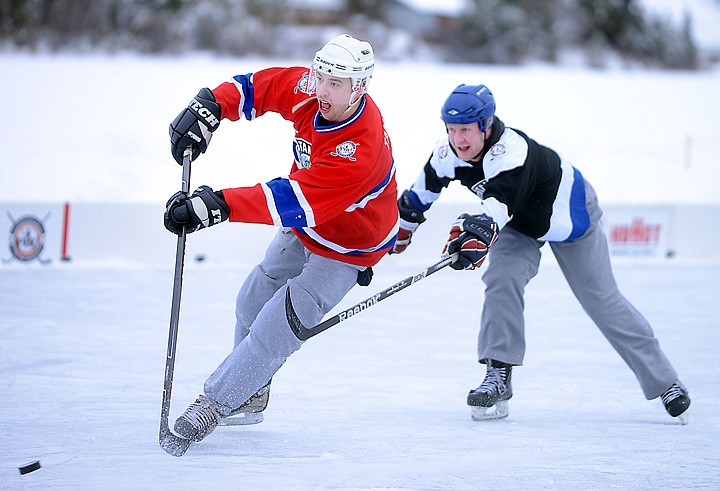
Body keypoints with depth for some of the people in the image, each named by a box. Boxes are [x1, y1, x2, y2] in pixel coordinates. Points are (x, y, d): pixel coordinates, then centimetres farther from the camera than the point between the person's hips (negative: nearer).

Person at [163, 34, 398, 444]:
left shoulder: (361, 151, -42)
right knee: (253, 303, 18)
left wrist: (218, 205, -52)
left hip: (345, 249, -8)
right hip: (304, 229, 8)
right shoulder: (309, 91, -20)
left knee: (275, 329, -12)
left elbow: (295, 201, -46)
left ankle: (216, 403, 3)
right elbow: (259, 86, -6)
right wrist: (210, 108, -26)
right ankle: (251, 396, 37)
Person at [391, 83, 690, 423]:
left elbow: (499, 201, -61)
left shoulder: (513, 153, -43)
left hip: (568, 213, -5)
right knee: (502, 277, -22)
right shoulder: (449, 154, -20)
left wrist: (476, 232, -79)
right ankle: (498, 376, -16)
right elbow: (423, 190, 2)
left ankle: (664, 382, 13)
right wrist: (405, 223, 16)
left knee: (603, 302, 0)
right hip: (520, 222, 5)